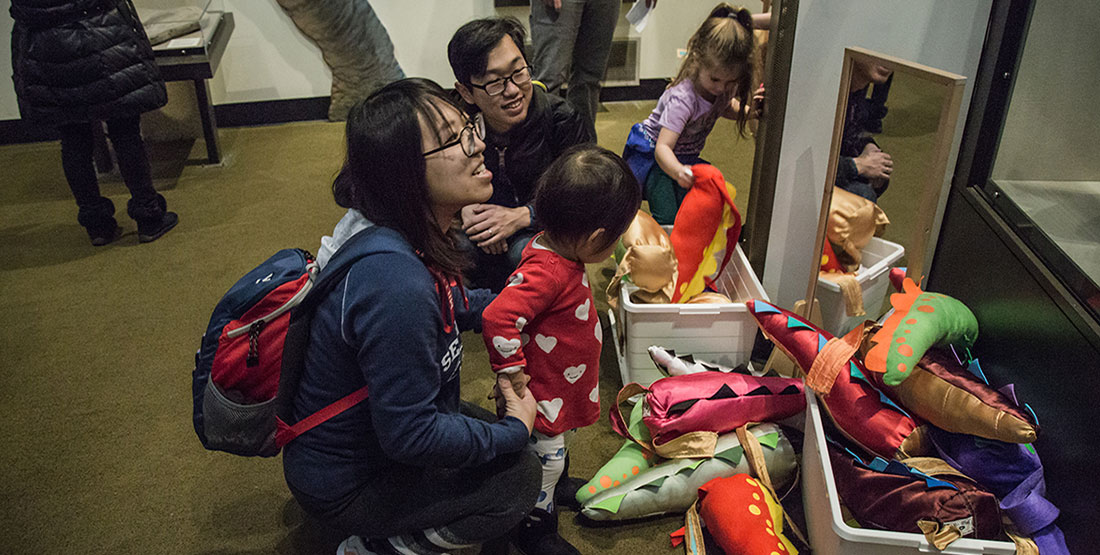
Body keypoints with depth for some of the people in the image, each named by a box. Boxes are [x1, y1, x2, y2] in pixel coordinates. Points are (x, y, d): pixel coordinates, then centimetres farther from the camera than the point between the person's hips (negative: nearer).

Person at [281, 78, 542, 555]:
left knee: (500, 430, 14)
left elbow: (448, 308, 12)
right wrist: (514, 431, -18)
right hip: (342, 486, -8)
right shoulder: (393, 283, -38)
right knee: (518, 478, -9)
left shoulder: (411, 233, -9)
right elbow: (409, 435, -31)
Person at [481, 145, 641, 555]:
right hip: (543, 395, -9)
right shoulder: (545, 273, -36)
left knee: (555, 454, 31)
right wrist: (513, 371, -29)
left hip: (564, 390, 9)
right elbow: (498, 319, -42)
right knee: (544, 462, 13)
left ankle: (554, 488, 56)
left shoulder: (556, 250, -5)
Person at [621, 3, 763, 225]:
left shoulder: (723, 86, -10)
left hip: (686, 157, 8)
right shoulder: (682, 98, -34)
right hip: (651, 155, -8)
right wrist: (679, 172, -61)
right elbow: (663, 147, -40)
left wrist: (749, 111, -6)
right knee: (669, 220, -25)